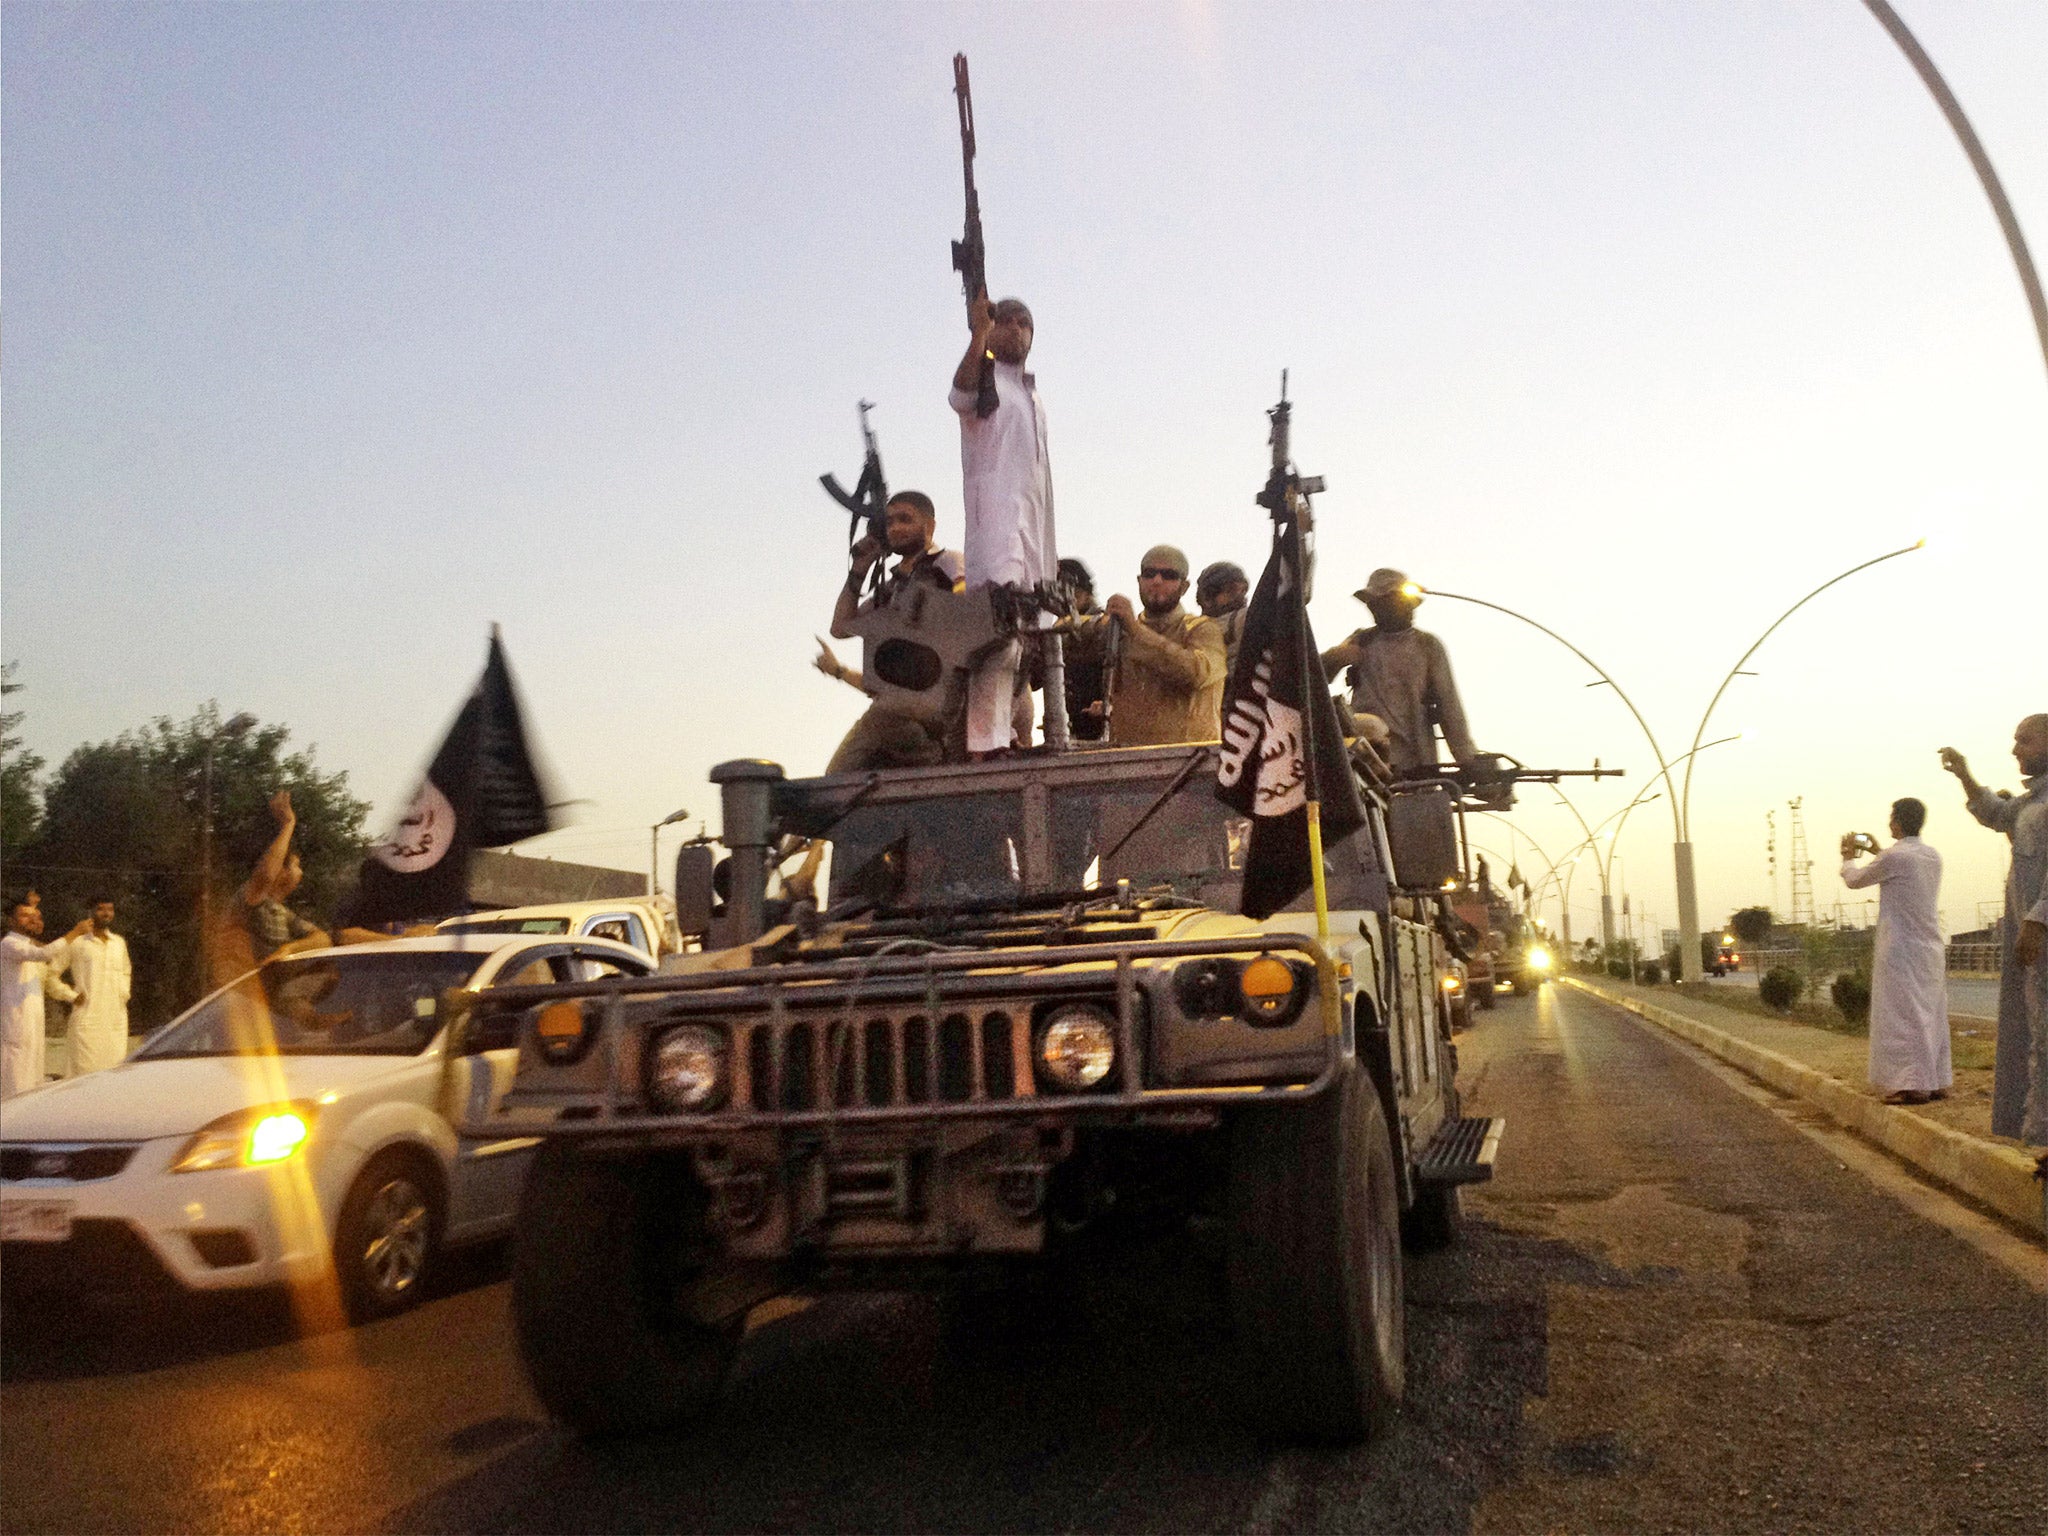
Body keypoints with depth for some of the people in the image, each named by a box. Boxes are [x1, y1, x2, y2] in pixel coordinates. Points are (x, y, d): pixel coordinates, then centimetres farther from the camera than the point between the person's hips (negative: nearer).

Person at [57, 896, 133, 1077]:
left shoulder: (119, 942, 14)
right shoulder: (77, 943, -1)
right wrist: (71, 995, -2)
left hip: (117, 1020, 4)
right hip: (87, 1019, -4)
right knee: (86, 1069, -8)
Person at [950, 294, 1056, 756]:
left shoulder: (1032, 398, 29)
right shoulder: (985, 380, 6)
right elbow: (961, 394, -21)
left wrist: (1051, 552, 25)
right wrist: (978, 335, -37)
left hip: (1034, 530, 8)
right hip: (996, 517, -8)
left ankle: (1009, 732, 8)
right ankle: (985, 741, -29)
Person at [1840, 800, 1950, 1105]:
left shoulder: (1894, 857, -15)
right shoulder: (1933, 857, 8)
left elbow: (1854, 880, -2)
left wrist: (1849, 857, 18)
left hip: (1901, 949, -8)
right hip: (1932, 950, 8)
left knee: (1903, 1015, -5)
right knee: (1931, 1013, 12)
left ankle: (1914, 1084, -6)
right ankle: (1938, 1081, 17)